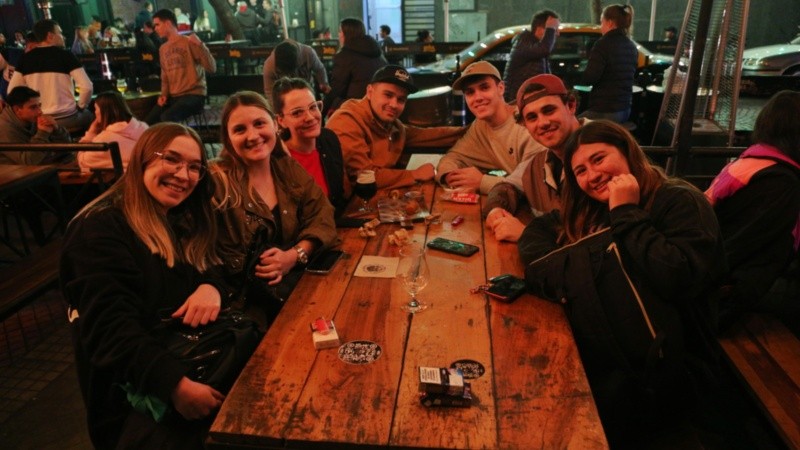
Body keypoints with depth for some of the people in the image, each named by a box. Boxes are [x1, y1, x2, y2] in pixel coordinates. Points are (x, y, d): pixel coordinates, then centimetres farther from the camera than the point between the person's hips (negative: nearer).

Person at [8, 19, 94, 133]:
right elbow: (87, 86, -16)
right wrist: (81, 107, 0)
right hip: (67, 118, -4)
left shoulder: (25, 58, 5)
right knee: (89, 115, 26)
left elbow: (12, 91, 5)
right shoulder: (65, 55, -7)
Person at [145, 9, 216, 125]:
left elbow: (212, 68, -15)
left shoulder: (189, 42, -6)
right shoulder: (163, 49, 15)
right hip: (173, 96, 6)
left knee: (167, 117, -32)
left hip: (194, 94, -6)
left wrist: (200, 45, -25)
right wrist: (164, 94, 4)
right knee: (149, 122, -12)